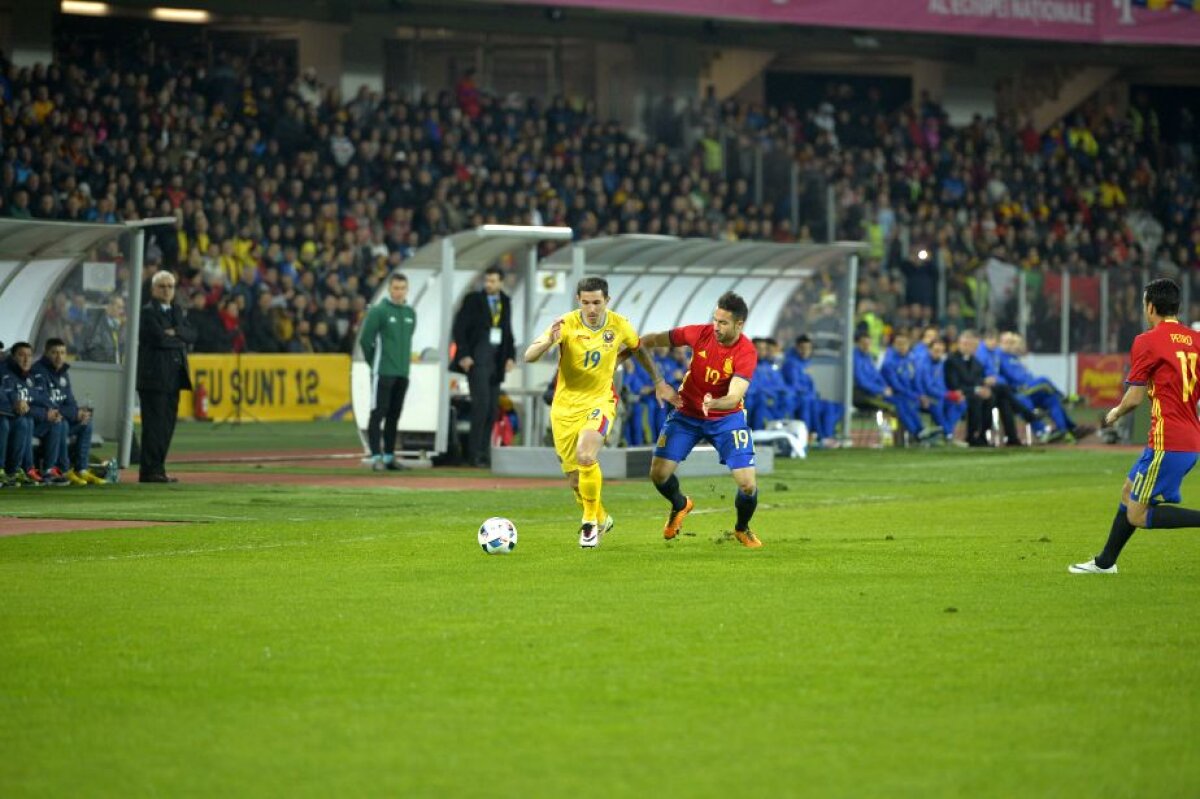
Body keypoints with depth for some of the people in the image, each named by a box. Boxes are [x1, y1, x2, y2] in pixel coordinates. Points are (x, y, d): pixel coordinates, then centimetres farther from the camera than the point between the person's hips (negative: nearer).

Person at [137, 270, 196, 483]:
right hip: (154, 376, -8)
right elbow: (159, 338, -17)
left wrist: (174, 332, -10)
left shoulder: (177, 311, 19)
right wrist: (180, 341, -3)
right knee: (154, 424, -9)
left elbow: (191, 335, 7)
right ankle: (149, 471, -7)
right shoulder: (147, 312, -5)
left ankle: (157, 468, 12)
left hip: (173, 377, 8)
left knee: (167, 426, 8)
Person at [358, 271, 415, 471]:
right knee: (378, 413, -7)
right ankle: (376, 456, -9)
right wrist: (375, 362, 2)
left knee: (394, 415, 9)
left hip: (402, 372, 6)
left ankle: (389, 456, 14)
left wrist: (403, 361, 15)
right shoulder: (378, 311, -8)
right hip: (383, 372, -6)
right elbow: (365, 338, -7)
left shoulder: (410, 313, 11)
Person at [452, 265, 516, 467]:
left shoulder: (505, 302, 13)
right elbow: (459, 328, -2)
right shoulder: (473, 300, 0)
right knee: (481, 403, -14)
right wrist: (463, 355, -10)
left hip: (496, 360, 5)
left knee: (492, 408, 2)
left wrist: (511, 356, 6)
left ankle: (484, 452, 7)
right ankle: (475, 453, -12)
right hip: (477, 358, -5)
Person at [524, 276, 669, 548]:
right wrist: (550, 341, -42)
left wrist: (658, 382, 19)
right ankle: (601, 519, 35)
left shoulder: (619, 325, -7)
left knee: (585, 455, -28)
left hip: (600, 402, -1)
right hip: (565, 406, 1)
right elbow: (529, 356, -23)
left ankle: (590, 522, -9)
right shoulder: (566, 324, -15)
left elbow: (639, 350, 16)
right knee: (575, 479, 5)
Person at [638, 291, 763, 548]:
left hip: (726, 418, -2)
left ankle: (742, 528, 22)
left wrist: (714, 403, -53)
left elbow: (734, 397, -33)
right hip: (687, 414, 2)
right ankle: (680, 506, 29)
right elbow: (656, 339, -2)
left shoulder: (747, 353, -23)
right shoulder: (700, 334, -16)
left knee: (748, 484, -12)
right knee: (659, 474, -7)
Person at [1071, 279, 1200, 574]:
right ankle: (1105, 562, 33)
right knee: (1128, 493, 22)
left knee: (1137, 515, -4)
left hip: (1167, 443, -9)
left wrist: (1115, 414, 13)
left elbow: (1134, 398, -6)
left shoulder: (1147, 342, -9)